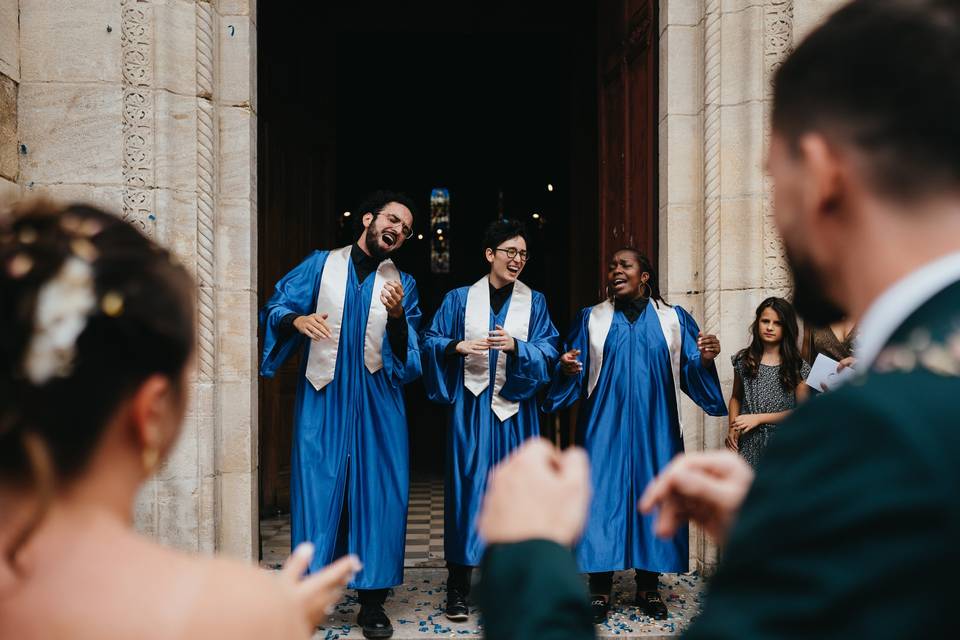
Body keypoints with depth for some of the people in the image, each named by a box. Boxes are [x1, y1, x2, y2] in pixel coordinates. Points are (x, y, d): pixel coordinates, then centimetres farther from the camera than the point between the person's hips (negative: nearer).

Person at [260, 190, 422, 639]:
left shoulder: (403, 284, 11)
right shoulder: (321, 265, 7)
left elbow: (405, 352, 1)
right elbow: (275, 309, -2)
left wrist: (397, 316, -18)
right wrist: (298, 320, -24)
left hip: (376, 403, 2)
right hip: (322, 399, -1)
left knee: (377, 494, 0)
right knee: (317, 490, -3)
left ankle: (373, 602, 9)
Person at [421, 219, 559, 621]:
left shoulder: (534, 302, 9)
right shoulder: (459, 299, 7)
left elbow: (548, 351, -1)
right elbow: (431, 341, 3)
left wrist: (515, 346, -20)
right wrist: (459, 346, -17)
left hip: (515, 410, 1)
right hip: (471, 407, -1)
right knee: (467, 488, -3)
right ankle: (458, 588, 4)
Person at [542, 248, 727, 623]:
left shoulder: (674, 319, 7)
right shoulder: (591, 319, 7)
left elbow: (690, 373, 1)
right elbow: (575, 376, 1)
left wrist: (705, 359, -20)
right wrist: (567, 369, -21)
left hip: (654, 427, 1)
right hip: (605, 426, -1)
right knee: (602, 495, -5)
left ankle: (648, 587, 17)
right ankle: (600, 589, 5)